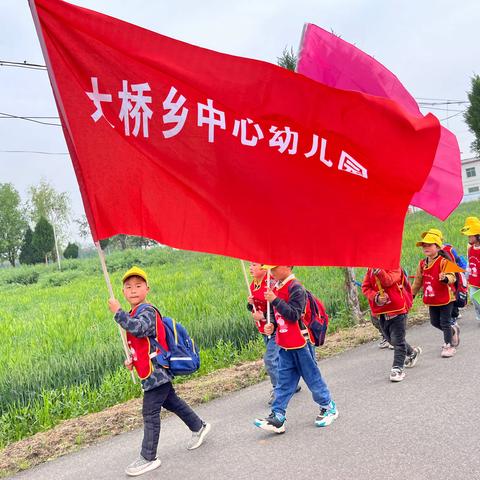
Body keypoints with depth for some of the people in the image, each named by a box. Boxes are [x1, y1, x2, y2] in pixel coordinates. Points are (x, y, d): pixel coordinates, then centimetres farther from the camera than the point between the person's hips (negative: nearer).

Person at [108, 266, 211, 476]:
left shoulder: (147, 311, -18)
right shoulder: (135, 314, 14)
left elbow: (139, 328, -41)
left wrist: (118, 312, -36)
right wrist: (132, 360, 10)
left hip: (156, 371, -10)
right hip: (158, 372, 10)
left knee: (150, 413, -4)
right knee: (171, 402, 22)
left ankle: (148, 458, 5)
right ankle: (198, 427, 39)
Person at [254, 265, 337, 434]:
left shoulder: (295, 287, -18)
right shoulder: (276, 287, 8)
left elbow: (294, 315, -25)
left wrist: (275, 300, -29)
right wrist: (271, 325, 1)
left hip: (300, 342, -8)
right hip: (285, 344, 8)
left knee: (312, 377, 7)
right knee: (284, 381, 7)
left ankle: (328, 407, 26)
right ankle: (278, 416, 8)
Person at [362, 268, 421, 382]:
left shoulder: (394, 268, -11)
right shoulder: (370, 270, 4)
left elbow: (388, 281, -29)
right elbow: (365, 287, -1)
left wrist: (378, 271, -44)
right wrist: (376, 297, -18)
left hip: (397, 310, -7)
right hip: (381, 312, 7)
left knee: (397, 340, -4)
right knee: (391, 339, 21)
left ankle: (398, 368, 4)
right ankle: (412, 352, 45)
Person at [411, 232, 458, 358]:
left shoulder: (443, 261, -16)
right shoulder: (422, 264, 4)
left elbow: (451, 276, -28)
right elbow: (418, 281, 14)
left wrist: (446, 278, -50)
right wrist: (411, 294, 17)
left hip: (445, 298, -7)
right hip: (432, 300, 7)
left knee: (445, 322, 1)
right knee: (435, 322, 16)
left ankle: (449, 345, 18)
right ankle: (453, 330, 42)